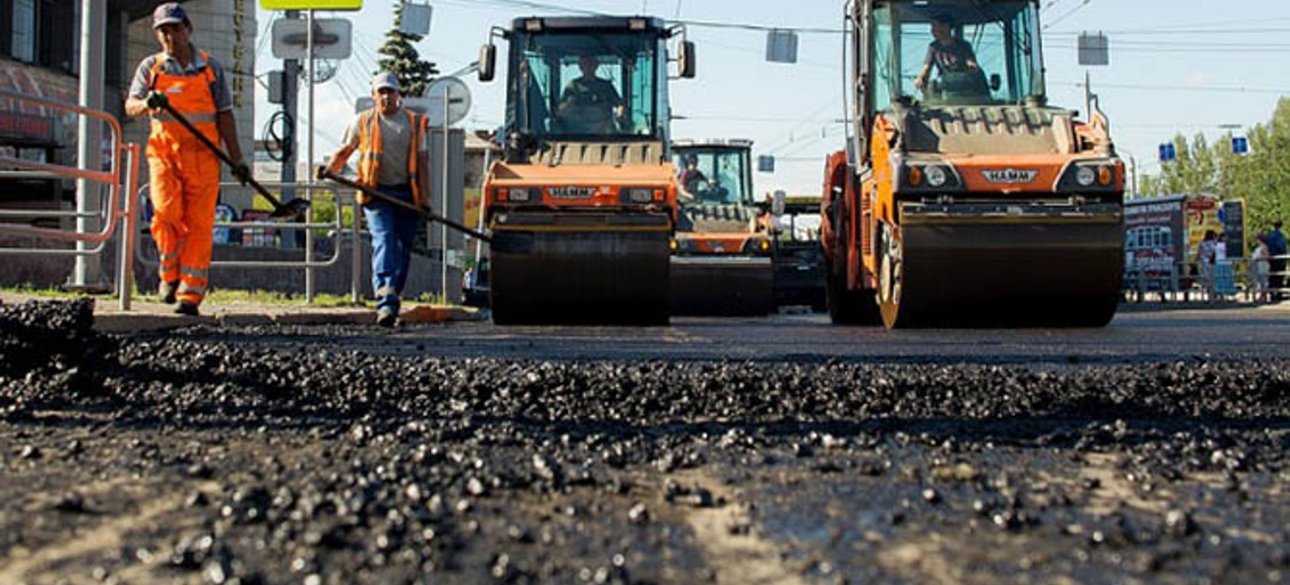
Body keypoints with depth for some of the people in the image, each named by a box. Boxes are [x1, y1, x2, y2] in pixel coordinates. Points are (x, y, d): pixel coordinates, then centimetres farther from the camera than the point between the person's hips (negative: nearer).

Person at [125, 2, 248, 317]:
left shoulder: (210, 67, 11)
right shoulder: (150, 67, 11)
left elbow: (224, 116, 12)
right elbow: (130, 106, 0)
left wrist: (237, 160, 7)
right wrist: (148, 103, -24)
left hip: (202, 154, 0)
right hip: (164, 152, 0)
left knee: (199, 225, -4)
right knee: (166, 213, -18)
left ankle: (191, 294, -1)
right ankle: (170, 276, 4)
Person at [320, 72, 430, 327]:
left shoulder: (414, 123, 10)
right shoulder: (363, 121, 9)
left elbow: (422, 161, 8)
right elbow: (344, 151, 14)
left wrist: (424, 198, 0)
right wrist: (329, 168, -8)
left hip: (406, 194, 2)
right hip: (377, 193, -2)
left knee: (403, 249, 6)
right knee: (384, 242, -18)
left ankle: (390, 301, 21)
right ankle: (386, 305, -28)